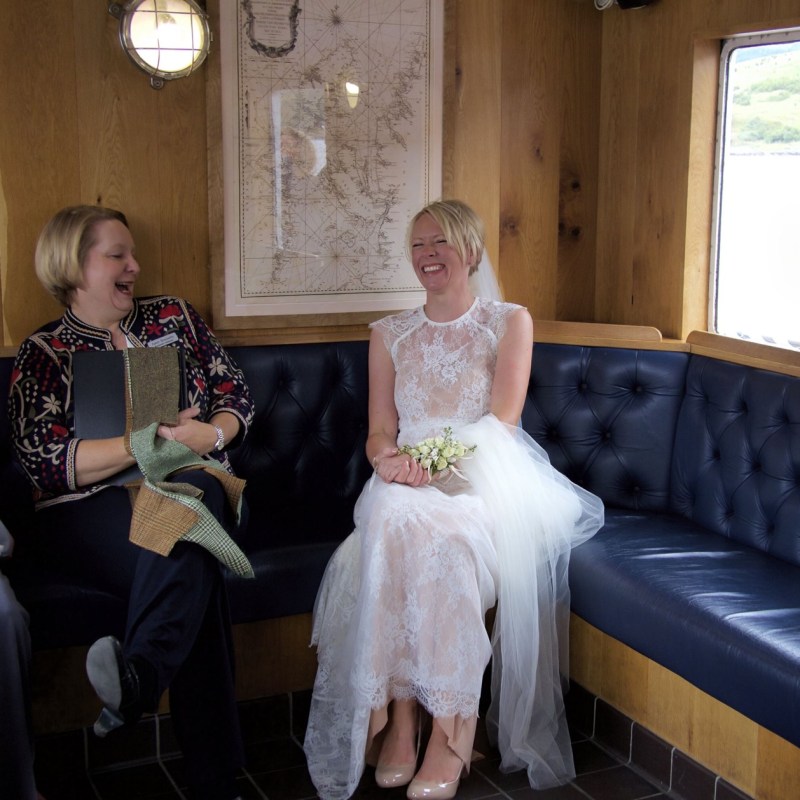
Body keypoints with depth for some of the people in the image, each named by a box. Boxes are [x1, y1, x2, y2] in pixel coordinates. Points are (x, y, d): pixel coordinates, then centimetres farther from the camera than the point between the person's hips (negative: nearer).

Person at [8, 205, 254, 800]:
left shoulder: (173, 317, 18)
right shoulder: (44, 354, 7)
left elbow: (238, 393, 14)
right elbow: (46, 463, -7)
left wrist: (211, 433, -10)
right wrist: (151, 442, -17)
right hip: (90, 512, -2)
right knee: (192, 567, -35)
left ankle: (139, 677, -47)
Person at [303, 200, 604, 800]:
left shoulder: (509, 322, 9)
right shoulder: (389, 334, 18)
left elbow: (502, 422, -3)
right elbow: (380, 432, 10)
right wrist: (390, 459, -15)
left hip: (485, 479, -2)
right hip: (409, 483, 2)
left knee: (438, 530, -37)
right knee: (389, 520, -35)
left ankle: (449, 732, -30)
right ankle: (398, 718, -30)